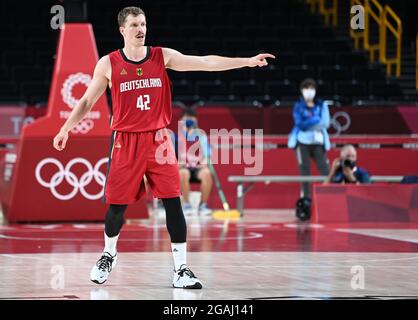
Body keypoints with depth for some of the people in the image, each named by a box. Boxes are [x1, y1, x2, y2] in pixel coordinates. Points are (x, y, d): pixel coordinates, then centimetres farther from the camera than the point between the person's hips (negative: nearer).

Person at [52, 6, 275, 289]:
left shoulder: (163, 56, 0)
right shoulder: (109, 64, -1)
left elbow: (205, 63, -5)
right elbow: (87, 101, 10)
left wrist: (247, 62, -13)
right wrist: (66, 128, 7)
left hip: (158, 139, 1)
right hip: (125, 141, -1)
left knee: (173, 203, -7)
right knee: (117, 205, 4)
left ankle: (181, 268, -3)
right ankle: (109, 255, 31)